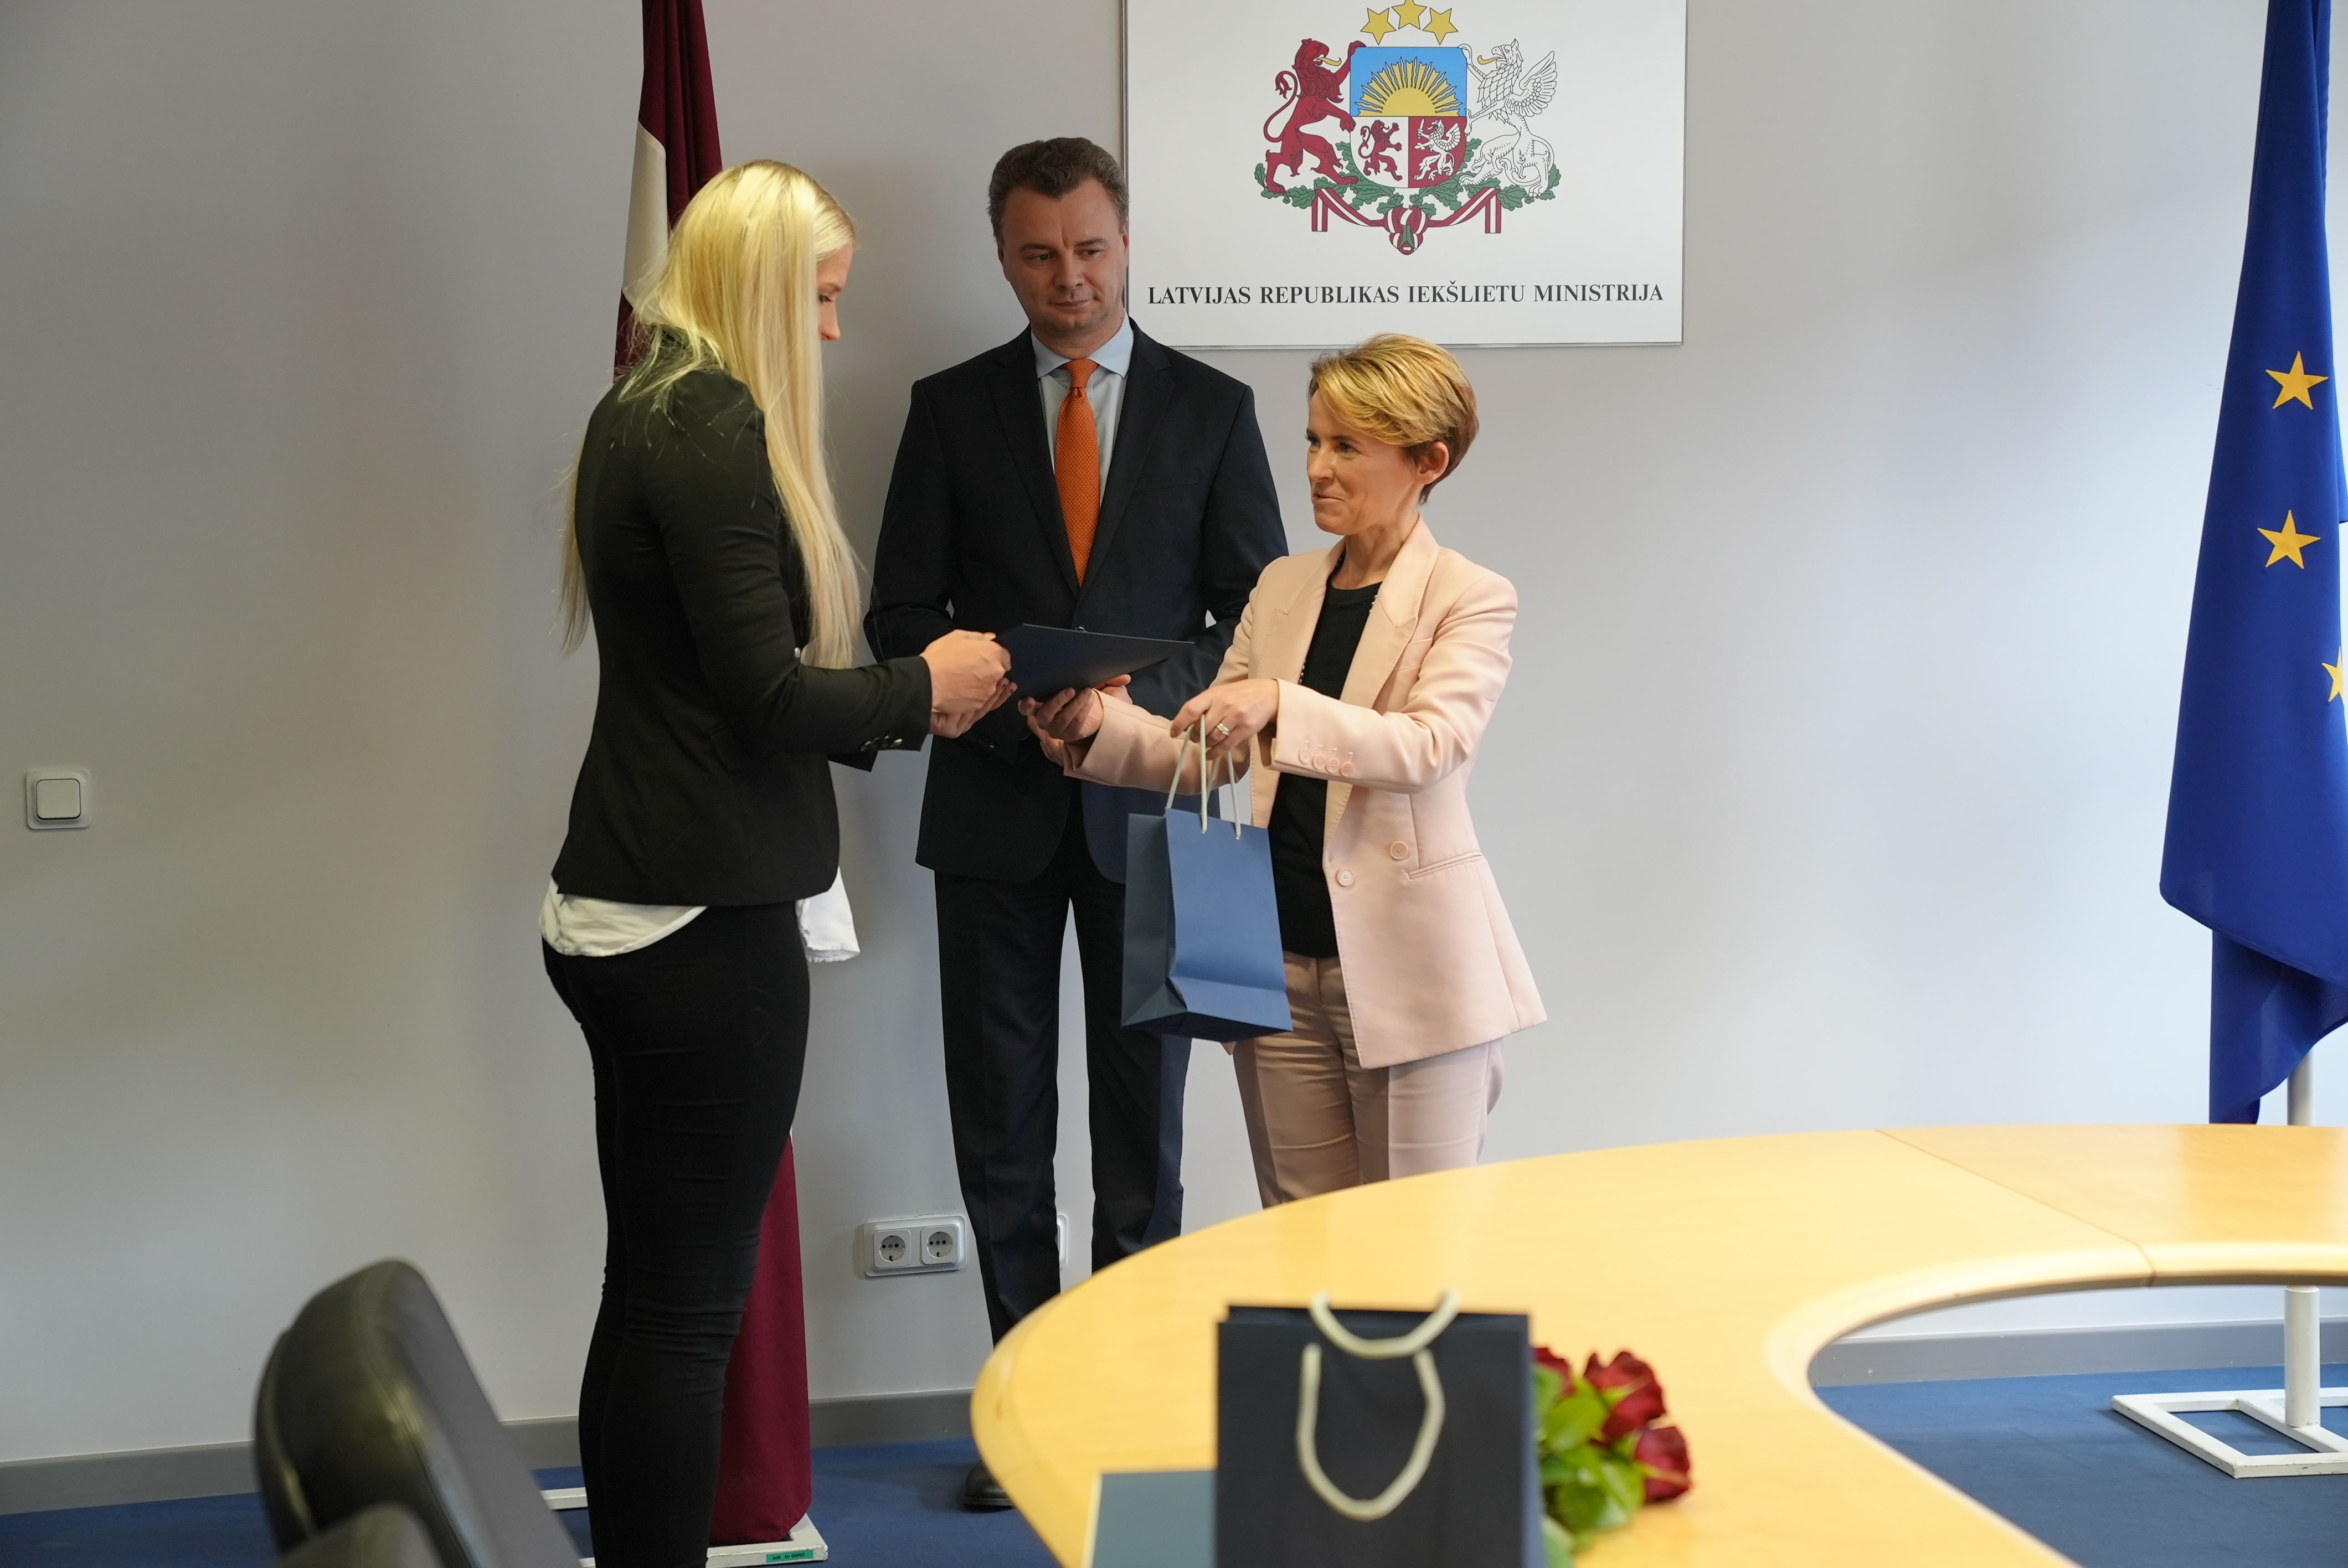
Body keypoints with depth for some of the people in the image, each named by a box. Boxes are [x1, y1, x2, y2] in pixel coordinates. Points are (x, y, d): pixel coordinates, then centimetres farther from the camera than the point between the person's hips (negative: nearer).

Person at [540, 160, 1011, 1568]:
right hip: (705, 921, -10)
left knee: (653, 1298, 15)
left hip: (627, 915, 10)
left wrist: (897, 710, 12)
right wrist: (921, 685, -2)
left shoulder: (643, 415, 15)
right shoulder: (714, 428, -15)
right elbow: (767, 696, -18)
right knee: (690, 1307, -2)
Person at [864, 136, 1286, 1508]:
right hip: (998, 808, 1)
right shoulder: (952, 408, 5)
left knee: (1143, 1122, 5)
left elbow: (1259, 617, 2)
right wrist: (1016, 707, -15)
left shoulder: (1212, 408, 3)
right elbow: (904, 617, 2)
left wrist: (1143, 703, -15)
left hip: (1143, 807, -1)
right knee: (1002, 1128, 5)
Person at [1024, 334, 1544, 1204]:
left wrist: (1277, 704, -35)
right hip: (1283, 963, 5)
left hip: (1407, 966, -5)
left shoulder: (1470, 600, -4)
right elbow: (1209, 755, 14)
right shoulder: (1281, 588, 13)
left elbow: (1428, 745, -21)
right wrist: (1097, 724, -4)